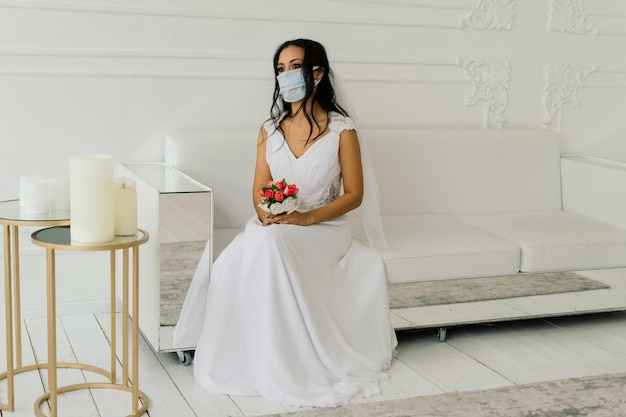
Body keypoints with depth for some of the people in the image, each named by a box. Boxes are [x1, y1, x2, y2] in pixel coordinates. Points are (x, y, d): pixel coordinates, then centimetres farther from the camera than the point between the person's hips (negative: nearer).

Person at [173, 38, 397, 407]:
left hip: (323, 228, -4)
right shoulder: (270, 130, 9)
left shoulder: (342, 129, -4)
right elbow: (260, 189, 9)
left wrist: (306, 217, -18)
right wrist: (267, 213, -15)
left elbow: (354, 195, -4)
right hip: (273, 229, 4)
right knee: (235, 261, -28)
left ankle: (286, 366, -23)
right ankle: (245, 360, -14)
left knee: (269, 245, -35)